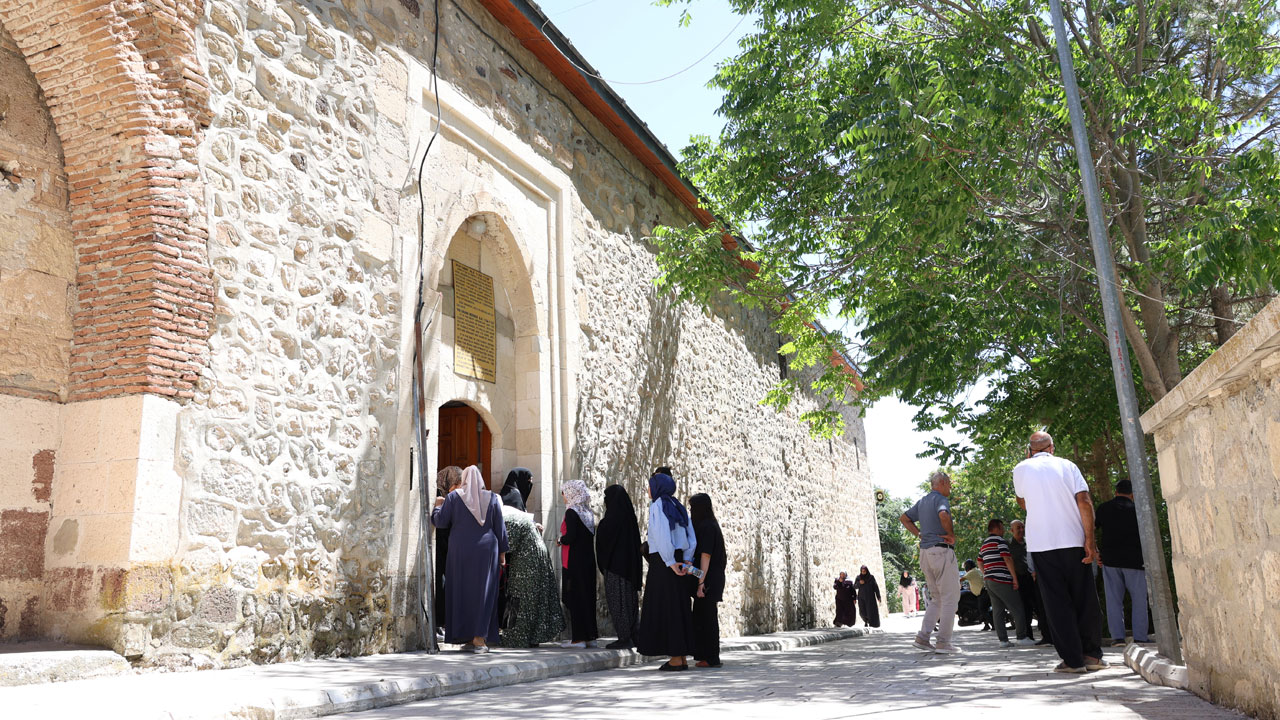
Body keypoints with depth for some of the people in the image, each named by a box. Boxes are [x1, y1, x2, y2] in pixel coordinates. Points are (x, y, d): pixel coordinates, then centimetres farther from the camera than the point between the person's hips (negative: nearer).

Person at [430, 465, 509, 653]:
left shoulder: (453, 497, 0)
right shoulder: (491, 498, 4)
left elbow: (440, 521, -2)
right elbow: (500, 527, 4)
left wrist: (438, 505, 17)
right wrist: (502, 552, 9)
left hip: (460, 551, 0)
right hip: (486, 550, 1)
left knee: (462, 592, 7)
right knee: (483, 592, 1)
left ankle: (467, 637, 8)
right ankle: (480, 637, -7)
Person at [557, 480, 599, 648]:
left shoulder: (571, 512, -12)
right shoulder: (588, 512, 11)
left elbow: (570, 536, -22)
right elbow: (591, 534, 12)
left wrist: (561, 540, -2)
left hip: (574, 561, -8)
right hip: (588, 560, 8)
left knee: (575, 598, -3)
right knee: (587, 595, 12)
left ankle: (579, 638, -1)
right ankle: (590, 635, 18)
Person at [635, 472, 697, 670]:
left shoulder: (658, 506, -10)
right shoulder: (678, 507, 14)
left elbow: (662, 535, -21)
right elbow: (691, 538, 9)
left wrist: (670, 562, -19)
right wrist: (685, 563, 3)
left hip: (662, 561, -8)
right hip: (678, 560, 8)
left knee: (665, 609, -3)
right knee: (678, 608, 10)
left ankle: (675, 659, -1)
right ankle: (682, 659, 12)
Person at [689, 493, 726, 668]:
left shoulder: (706, 527, -15)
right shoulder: (709, 525, 15)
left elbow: (706, 555, -20)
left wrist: (701, 582, -21)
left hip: (707, 579, -10)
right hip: (712, 579, 10)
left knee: (707, 618, -3)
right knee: (701, 617, 13)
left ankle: (711, 658, 2)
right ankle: (707, 656, 18)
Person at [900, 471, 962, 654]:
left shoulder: (922, 502, 18)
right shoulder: (941, 499, -8)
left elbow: (904, 518, 24)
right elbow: (943, 515, -29)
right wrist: (952, 535, -14)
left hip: (925, 551, 8)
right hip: (941, 550, -8)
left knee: (937, 599, 13)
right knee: (950, 597, -3)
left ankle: (923, 637, 5)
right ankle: (943, 641, -5)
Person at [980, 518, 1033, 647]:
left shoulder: (984, 544, 19)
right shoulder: (999, 540, -7)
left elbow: (980, 562, 22)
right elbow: (1007, 559, -13)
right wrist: (1015, 578, -11)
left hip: (988, 580, 9)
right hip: (1001, 580, -9)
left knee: (997, 611, 6)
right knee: (1017, 609, -1)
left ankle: (1003, 640, 4)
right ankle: (1022, 637, -1)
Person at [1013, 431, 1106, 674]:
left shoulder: (1021, 469, 6)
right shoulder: (1067, 465, 6)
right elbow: (1084, 501, -5)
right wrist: (1089, 540, -4)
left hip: (1041, 544, -1)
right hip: (1074, 541, 1)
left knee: (1058, 602, 1)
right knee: (1085, 599, 11)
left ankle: (1073, 659, 0)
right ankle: (1092, 655, 16)